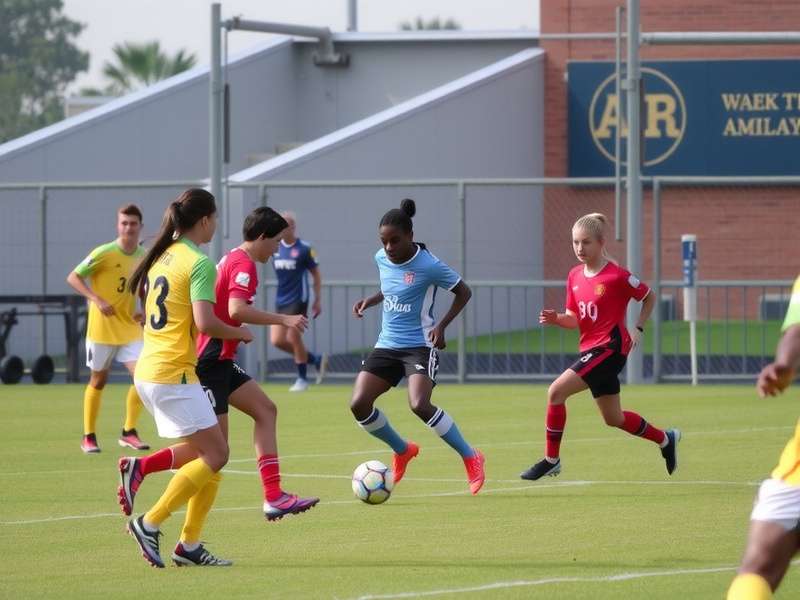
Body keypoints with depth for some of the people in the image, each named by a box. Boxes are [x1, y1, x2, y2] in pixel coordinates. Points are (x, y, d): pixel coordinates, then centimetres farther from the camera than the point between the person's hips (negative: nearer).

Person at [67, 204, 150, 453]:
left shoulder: (144, 257, 2)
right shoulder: (104, 253, -14)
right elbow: (73, 277, -11)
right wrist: (96, 299, -23)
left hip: (130, 328, 4)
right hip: (102, 327, -4)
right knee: (98, 380, 6)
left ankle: (129, 432, 4)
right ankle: (89, 437, 19)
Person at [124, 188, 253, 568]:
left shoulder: (162, 256, 13)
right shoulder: (199, 262, -13)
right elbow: (205, 323, -22)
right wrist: (239, 333, -4)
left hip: (148, 368, 9)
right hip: (174, 373, -9)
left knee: (212, 454, 11)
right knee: (215, 455, -6)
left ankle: (189, 545, 8)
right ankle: (149, 523, -8)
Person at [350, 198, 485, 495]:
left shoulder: (428, 265, -16)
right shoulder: (381, 259, 3)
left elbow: (463, 292, -4)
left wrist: (442, 325, -15)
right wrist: (370, 300, 5)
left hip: (420, 345, -7)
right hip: (387, 345, 7)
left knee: (419, 405, -28)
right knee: (359, 404, -8)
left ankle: (471, 458, -8)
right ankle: (402, 451, 19)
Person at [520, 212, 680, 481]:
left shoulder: (617, 276, -14)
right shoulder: (575, 277, 7)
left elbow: (649, 298, 2)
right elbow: (575, 320, 10)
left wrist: (638, 329, -3)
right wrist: (556, 318, -10)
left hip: (610, 348, -8)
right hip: (591, 348, 8)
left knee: (556, 391, -19)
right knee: (613, 418, 17)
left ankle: (551, 460, -11)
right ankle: (665, 440, 38)